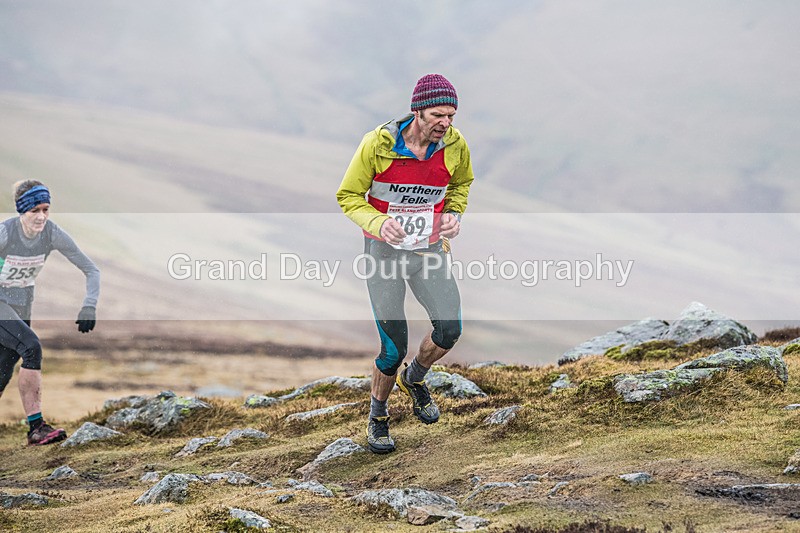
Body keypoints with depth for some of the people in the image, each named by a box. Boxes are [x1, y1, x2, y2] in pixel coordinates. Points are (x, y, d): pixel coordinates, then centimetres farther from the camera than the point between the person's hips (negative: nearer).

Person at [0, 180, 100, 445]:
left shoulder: (52, 234, -14)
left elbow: (91, 269, -8)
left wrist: (89, 307, -21)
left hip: (22, 306, 5)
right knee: (32, 347, -26)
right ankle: (36, 427, -24)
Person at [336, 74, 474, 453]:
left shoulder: (454, 145, -10)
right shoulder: (378, 144, -20)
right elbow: (348, 197, -10)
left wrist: (454, 214, -7)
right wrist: (378, 222, -29)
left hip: (429, 250, 3)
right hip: (385, 249, -3)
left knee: (449, 330, -12)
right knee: (394, 349, -3)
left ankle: (414, 379, 21)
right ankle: (377, 416, 25)